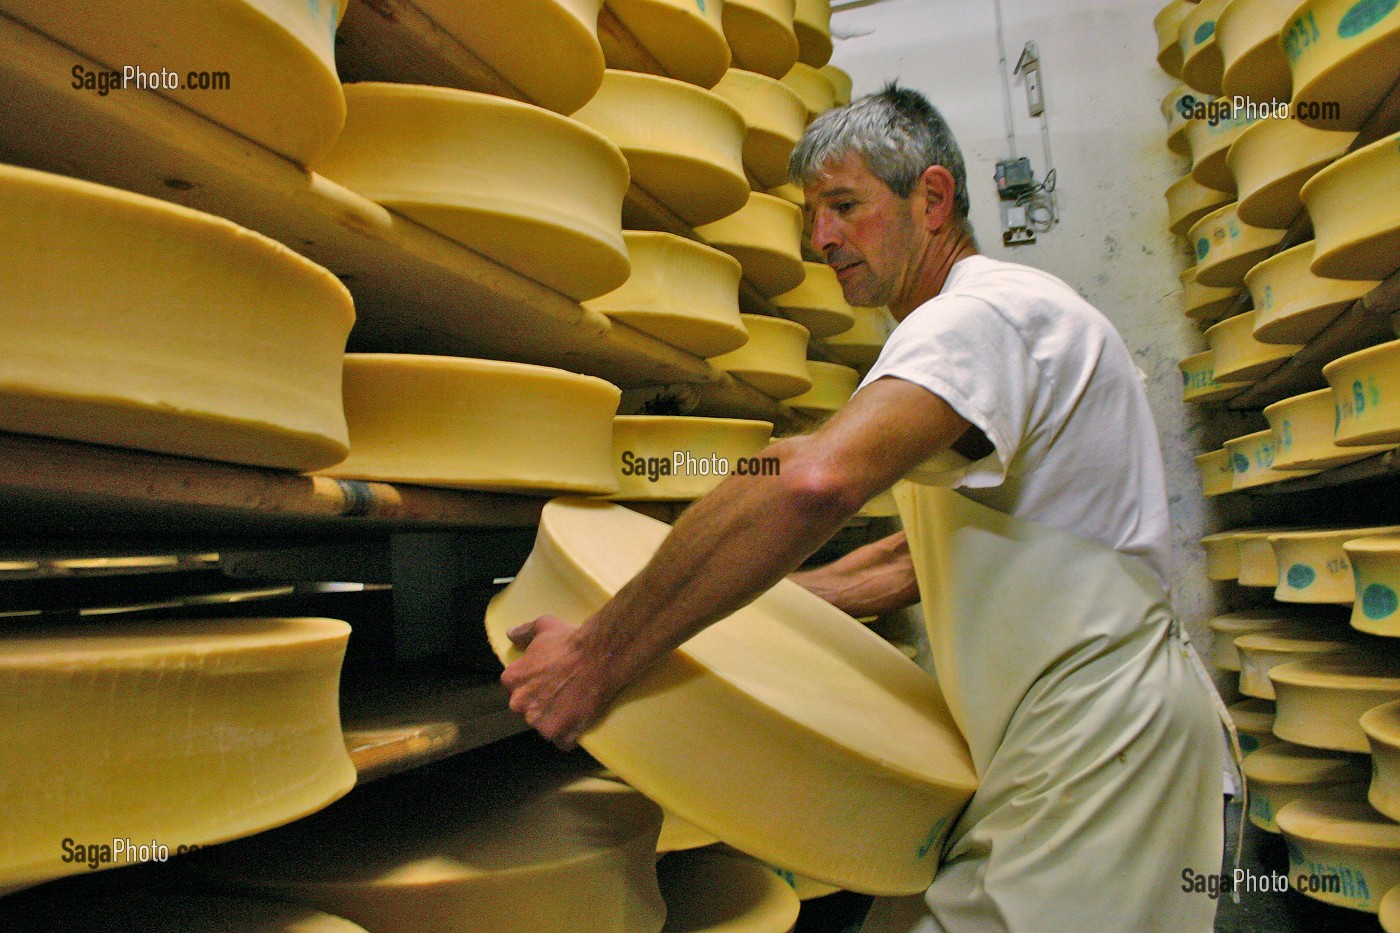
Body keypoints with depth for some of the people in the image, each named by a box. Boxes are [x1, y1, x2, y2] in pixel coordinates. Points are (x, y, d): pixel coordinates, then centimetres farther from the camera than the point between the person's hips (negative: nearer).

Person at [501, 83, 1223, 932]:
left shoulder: (987, 311, -17)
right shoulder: (969, 334, 18)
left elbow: (815, 482, -36)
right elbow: (925, 559, 21)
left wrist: (603, 653, -29)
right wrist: (763, 600, 14)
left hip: (1101, 745, -9)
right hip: (1062, 741, 9)